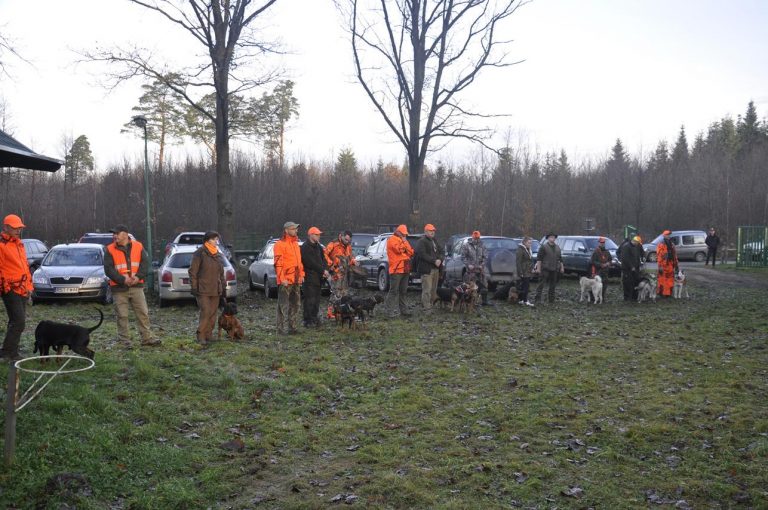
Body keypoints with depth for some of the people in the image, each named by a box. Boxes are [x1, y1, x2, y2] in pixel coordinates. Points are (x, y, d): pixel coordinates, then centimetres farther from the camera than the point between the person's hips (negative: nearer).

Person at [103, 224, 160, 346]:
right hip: (119, 288, -1)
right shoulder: (110, 250, 1)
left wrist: (138, 277, -14)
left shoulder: (138, 246, 5)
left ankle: (147, 338, 10)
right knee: (122, 316, 3)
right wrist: (123, 279, -17)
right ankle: (124, 340, 12)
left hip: (136, 286, 1)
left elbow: (145, 263, 2)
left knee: (143, 313, 3)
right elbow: (108, 269, -6)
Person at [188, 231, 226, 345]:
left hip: (215, 291, 6)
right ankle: (201, 336, -6)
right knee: (205, 312, -13)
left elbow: (222, 273, 20)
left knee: (213, 313, 7)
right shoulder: (200, 253, -6)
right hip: (203, 290, -6)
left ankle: (209, 335, 16)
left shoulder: (219, 255, 14)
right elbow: (193, 271, -7)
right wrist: (194, 287, -11)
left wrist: (223, 288, 16)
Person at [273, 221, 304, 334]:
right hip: (285, 281, -8)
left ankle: (292, 327, 22)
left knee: (295, 304, 13)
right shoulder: (280, 244, -10)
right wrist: (282, 278, -20)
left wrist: (301, 274, 16)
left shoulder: (295, 243, 17)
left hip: (296, 280, 9)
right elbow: (278, 263, -15)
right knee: (283, 305, -4)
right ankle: (280, 328, 1)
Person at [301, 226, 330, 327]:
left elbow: (323, 259, 14)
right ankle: (308, 321, -5)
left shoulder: (318, 247, 18)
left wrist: (325, 270, -5)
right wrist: (323, 270, -15)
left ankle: (314, 318, 20)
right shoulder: (305, 247, -9)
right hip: (309, 278, -9)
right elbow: (311, 263, -17)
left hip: (318, 277, 9)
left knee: (316, 299, 12)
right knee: (310, 300, -8)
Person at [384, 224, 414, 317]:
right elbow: (399, 249, -20)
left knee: (403, 291, 12)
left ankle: (403, 310, 17)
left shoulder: (404, 240, 22)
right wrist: (403, 242, -5)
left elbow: (411, 252, 15)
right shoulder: (392, 239, -4)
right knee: (394, 291, -10)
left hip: (405, 269, 9)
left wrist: (405, 242, 3)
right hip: (396, 269, -9)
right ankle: (388, 309, -8)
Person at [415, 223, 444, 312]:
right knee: (427, 289, -10)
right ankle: (426, 308, -9)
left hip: (436, 268, 8)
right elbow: (423, 254, -17)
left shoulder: (435, 241, 21)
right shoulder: (421, 242, -6)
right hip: (426, 269, -8)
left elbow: (441, 251, 17)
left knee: (434, 289, 9)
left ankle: (430, 305, 14)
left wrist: (440, 260, -4)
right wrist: (434, 261, -17)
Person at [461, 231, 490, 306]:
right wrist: (468, 265, -13)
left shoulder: (482, 246, 9)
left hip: (480, 269, 3)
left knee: (483, 285, 4)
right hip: (471, 269, -3)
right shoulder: (466, 245, 0)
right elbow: (463, 257, -1)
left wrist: (482, 264, -6)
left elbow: (485, 256, 9)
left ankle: (484, 301, 11)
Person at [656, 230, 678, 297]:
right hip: (664, 266, -7)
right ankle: (662, 293, 4)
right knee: (662, 279, -4)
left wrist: (676, 265, 17)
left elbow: (675, 255, 19)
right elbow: (659, 256, -12)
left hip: (671, 266, 7)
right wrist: (660, 266, -17)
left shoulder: (672, 245, 14)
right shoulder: (661, 245, -7)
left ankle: (668, 293, 17)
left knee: (670, 280, 9)